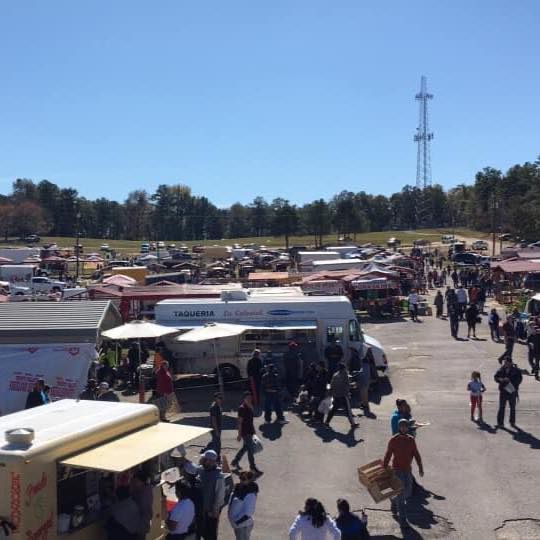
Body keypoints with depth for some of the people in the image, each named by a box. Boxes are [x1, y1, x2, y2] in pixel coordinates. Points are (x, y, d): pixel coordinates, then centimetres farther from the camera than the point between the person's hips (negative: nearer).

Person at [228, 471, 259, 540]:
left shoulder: (250, 494, -23)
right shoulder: (238, 488, 0)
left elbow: (248, 513, -24)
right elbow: (231, 504, 13)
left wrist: (237, 522, -20)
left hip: (244, 525, -8)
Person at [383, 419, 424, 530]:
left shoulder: (411, 440, 1)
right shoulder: (393, 440, -12)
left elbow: (416, 454, 7)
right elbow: (387, 456, -8)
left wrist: (420, 468, 1)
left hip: (408, 470, 5)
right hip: (397, 470, -5)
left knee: (407, 492, 15)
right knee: (400, 494, -5)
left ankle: (394, 504, 44)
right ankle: (403, 520, 0)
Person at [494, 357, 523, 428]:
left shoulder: (515, 370, -3)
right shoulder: (501, 370, 3)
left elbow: (519, 378, -9)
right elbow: (496, 377, 7)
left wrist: (509, 380, -20)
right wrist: (500, 379, -15)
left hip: (512, 391, -1)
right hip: (503, 391, 1)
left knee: (512, 407, 10)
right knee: (501, 407, -3)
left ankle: (512, 422, 23)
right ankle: (500, 423, 0)